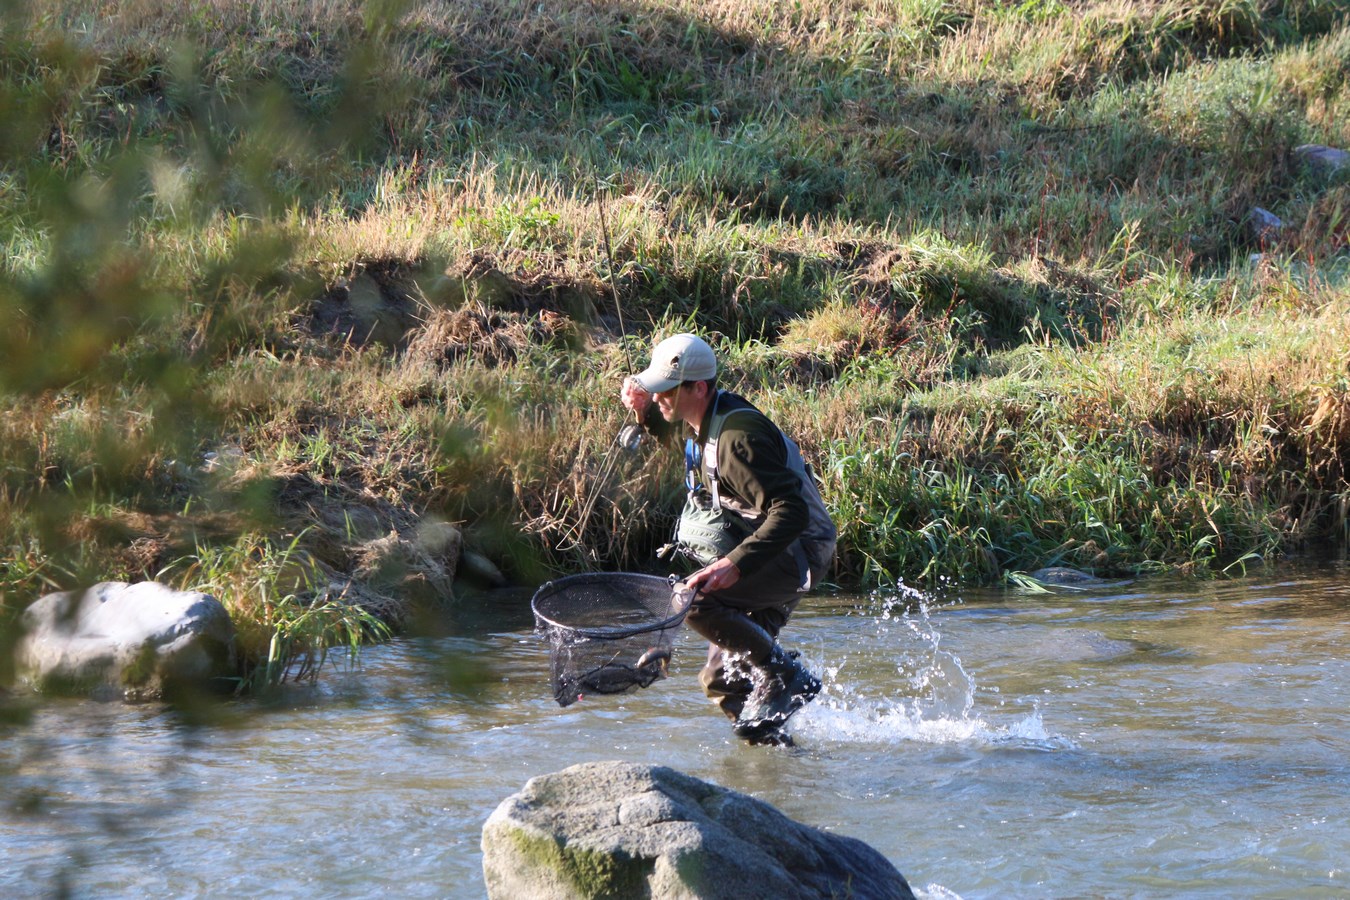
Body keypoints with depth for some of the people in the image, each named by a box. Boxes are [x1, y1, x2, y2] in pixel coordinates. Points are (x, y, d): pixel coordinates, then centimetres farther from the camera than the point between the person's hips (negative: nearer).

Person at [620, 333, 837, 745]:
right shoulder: (705, 422, 4)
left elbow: (791, 512, -33)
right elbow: (669, 427, 32)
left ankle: (787, 677, -16)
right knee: (722, 680, 8)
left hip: (793, 555, -10)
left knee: (695, 601, -29)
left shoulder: (738, 437, -26)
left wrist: (735, 565, -43)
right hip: (765, 556, 10)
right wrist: (645, 410, 10)